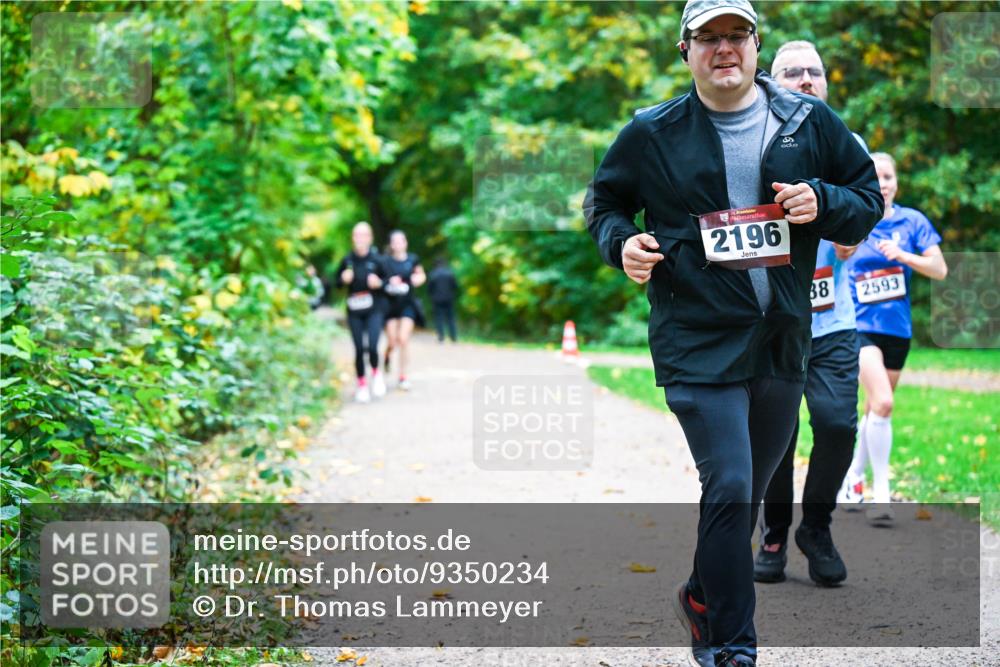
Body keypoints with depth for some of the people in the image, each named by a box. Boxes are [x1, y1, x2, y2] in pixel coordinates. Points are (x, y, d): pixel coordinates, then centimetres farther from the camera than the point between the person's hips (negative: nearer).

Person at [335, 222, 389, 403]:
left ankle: (376, 373, 16)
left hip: (374, 310, -2)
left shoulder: (376, 260, -5)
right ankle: (361, 384, 20)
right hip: (354, 311, 2)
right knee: (359, 349, 3)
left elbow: (387, 278, 6)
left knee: (372, 347, -15)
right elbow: (337, 281, 12)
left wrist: (379, 283, -15)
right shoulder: (347, 260, 0)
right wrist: (344, 279, -10)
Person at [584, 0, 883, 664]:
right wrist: (622, 241, -8)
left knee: (751, 490, 17)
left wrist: (822, 204, -10)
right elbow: (604, 201, 13)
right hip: (698, 343, -4)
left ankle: (704, 597, 41)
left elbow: (871, 198, 11)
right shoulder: (653, 133, 0)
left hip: (784, 341, 4)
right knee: (729, 489, -13)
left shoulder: (810, 122, 4)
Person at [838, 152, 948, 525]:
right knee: (882, 402, -21)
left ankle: (854, 477, 34)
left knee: (876, 408, 13)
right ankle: (881, 492, -17)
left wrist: (903, 255, -17)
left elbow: (940, 270, -4)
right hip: (859, 325, -3)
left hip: (897, 328, 3)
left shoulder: (912, 221, 1)